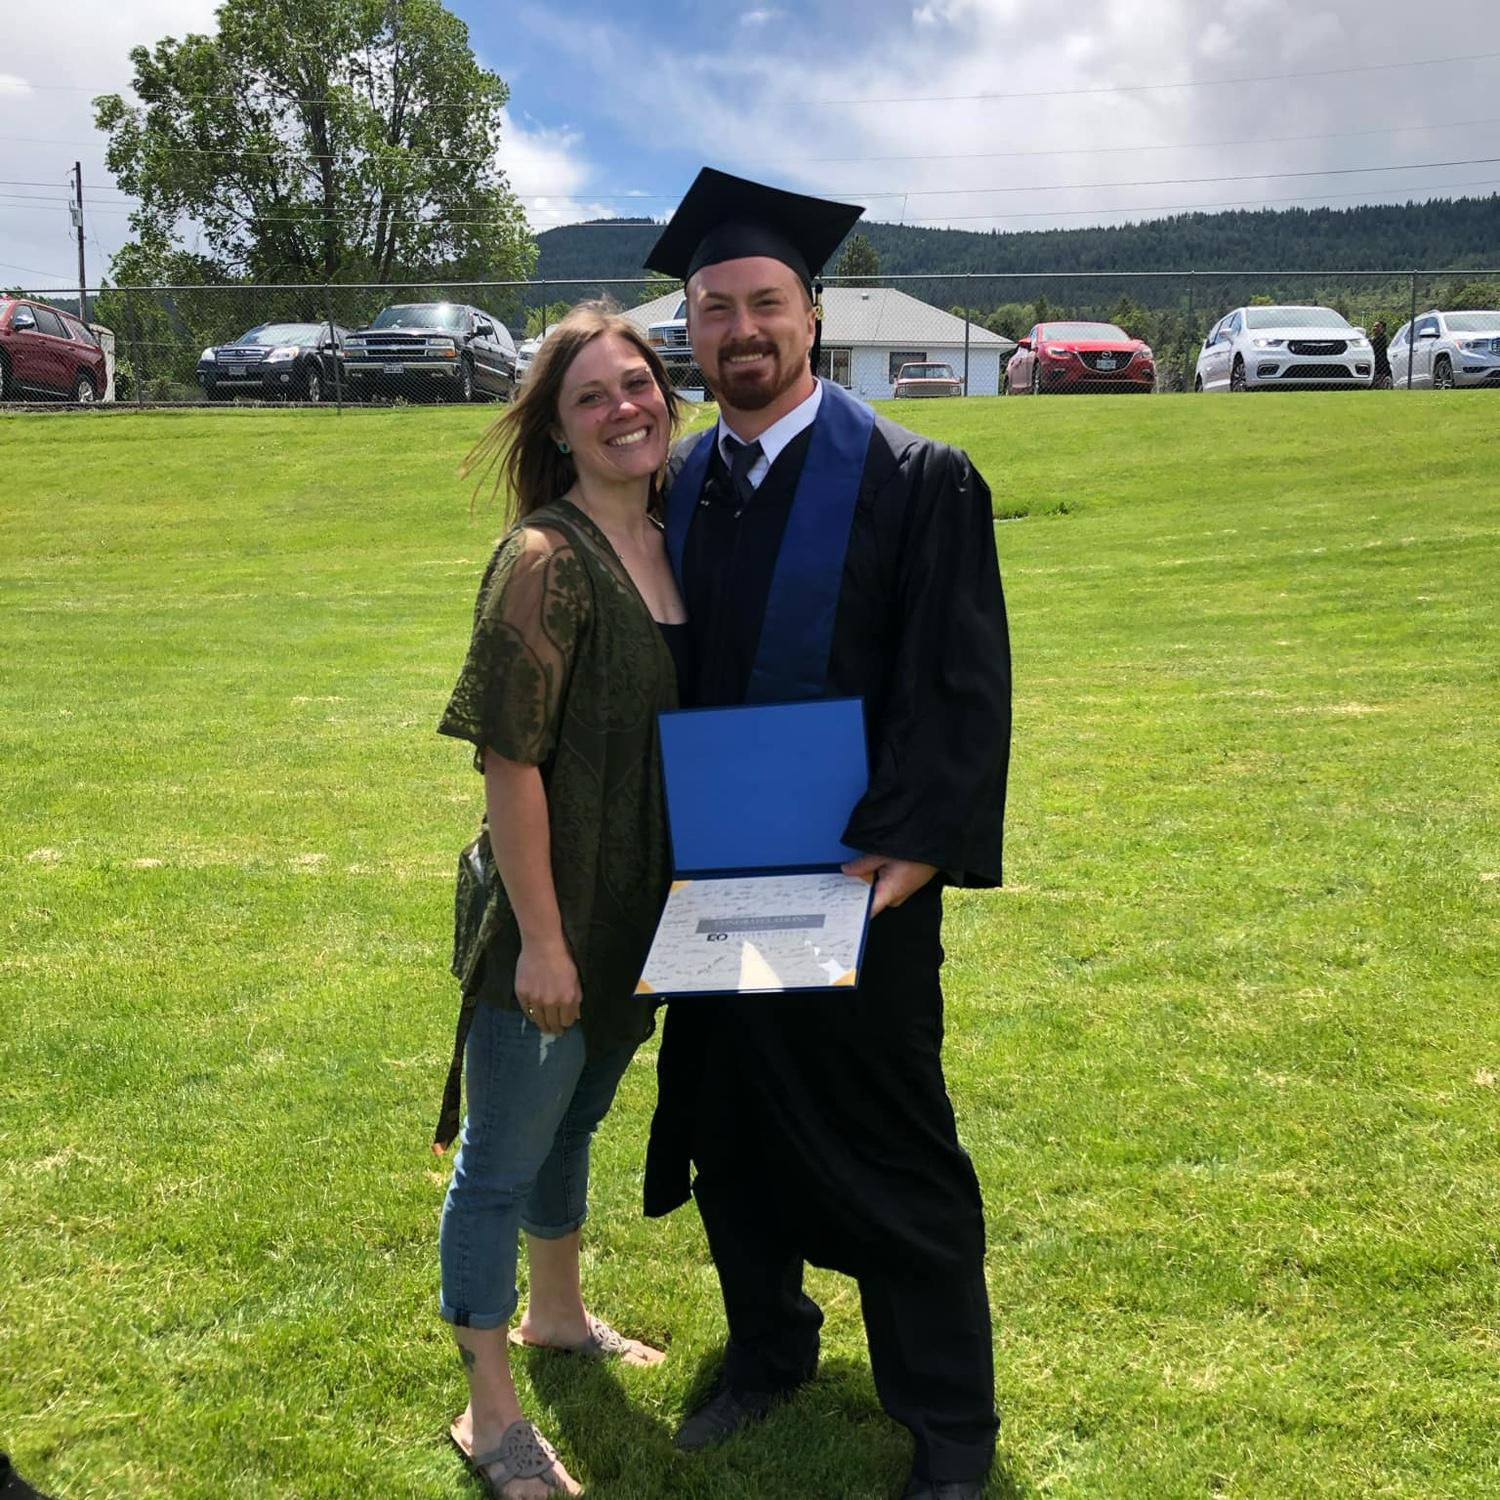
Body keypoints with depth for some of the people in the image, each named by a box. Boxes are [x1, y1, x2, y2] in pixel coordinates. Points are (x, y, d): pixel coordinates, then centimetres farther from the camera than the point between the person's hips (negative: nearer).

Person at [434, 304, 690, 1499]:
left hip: (640, 913, 8)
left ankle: (557, 1312, 47)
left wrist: (687, 900, 14)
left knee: (574, 1123, 26)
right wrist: (540, 939, -20)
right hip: (550, 919, -7)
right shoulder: (545, 561, -19)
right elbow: (510, 760, -20)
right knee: (502, 1161, 7)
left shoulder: (667, 546, 4)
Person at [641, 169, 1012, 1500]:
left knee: (892, 1145, 5)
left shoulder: (916, 482, -10)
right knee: (728, 1118, 17)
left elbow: (962, 685, -13)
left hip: (856, 877, -5)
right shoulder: (675, 488, 6)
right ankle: (768, 1347, 40)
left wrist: (913, 846, -23)